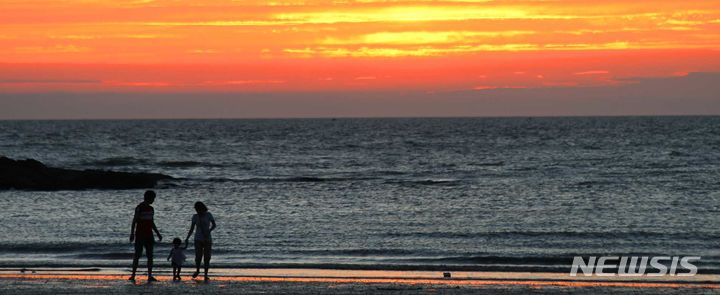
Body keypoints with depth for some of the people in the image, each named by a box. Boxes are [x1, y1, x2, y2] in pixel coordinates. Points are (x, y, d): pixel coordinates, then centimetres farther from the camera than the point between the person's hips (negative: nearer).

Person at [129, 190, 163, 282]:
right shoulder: (139, 208, -7)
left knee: (150, 256, 2)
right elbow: (134, 221, -11)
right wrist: (132, 234, -18)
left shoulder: (151, 209, 14)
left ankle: (150, 276, 4)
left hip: (149, 235, 7)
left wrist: (158, 234, 20)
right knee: (137, 255, -6)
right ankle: (133, 275, -2)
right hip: (139, 235, -7)